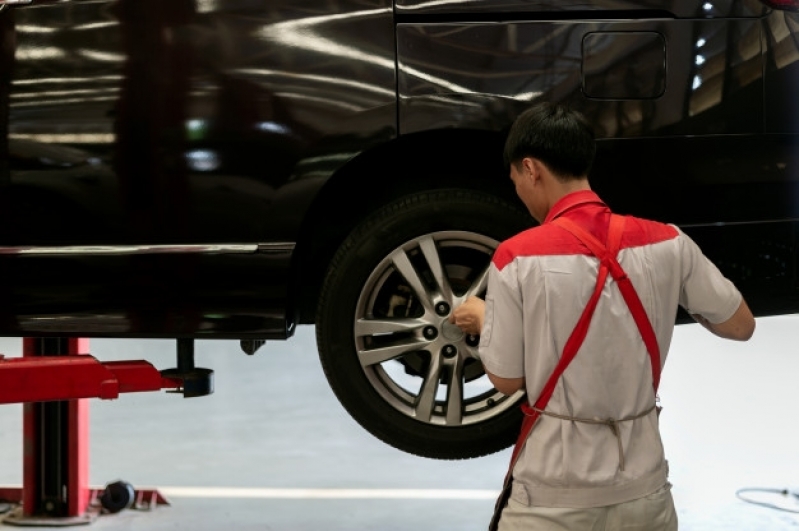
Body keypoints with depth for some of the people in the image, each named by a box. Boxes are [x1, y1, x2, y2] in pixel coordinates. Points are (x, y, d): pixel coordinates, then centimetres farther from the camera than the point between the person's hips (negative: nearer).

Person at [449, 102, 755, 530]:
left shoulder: (518, 257, -14)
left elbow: (506, 380, -5)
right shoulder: (666, 242, -5)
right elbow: (741, 325, 6)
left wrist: (483, 318, 14)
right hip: (643, 488, 3)